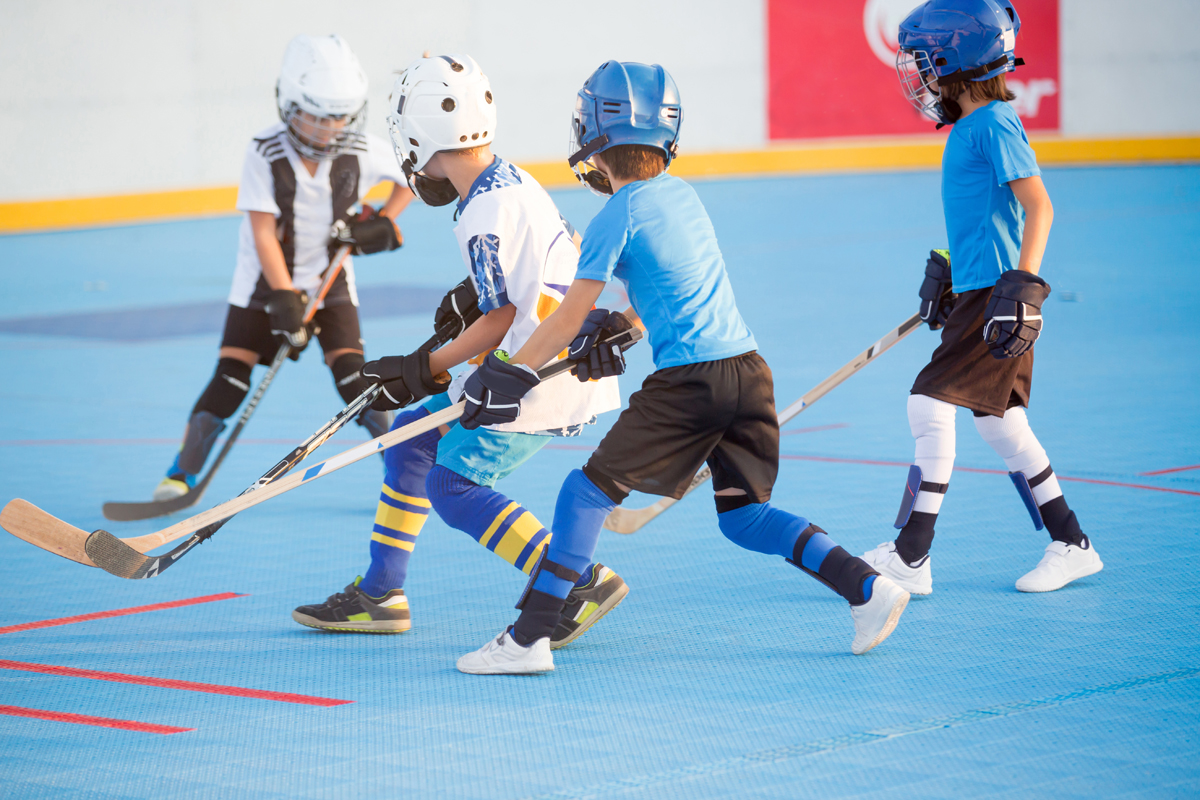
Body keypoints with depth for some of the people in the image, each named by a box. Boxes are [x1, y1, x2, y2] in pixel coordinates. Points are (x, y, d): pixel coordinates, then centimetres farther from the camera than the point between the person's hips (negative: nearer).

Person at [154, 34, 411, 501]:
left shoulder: (362, 152, -12)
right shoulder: (265, 155, -18)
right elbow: (263, 234, -19)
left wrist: (384, 223, -8)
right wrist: (285, 300, -25)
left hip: (330, 280, 1)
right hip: (265, 283, -1)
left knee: (352, 376, -12)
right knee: (231, 378, -9)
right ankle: (183, 473, 3)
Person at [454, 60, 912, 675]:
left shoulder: (616, 219, -5)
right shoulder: (682, 195, 16)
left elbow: (571, 317, -2)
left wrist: (509, 374, 5)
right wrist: (615, 328, 26)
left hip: (687, 381, -7)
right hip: (749, 368, 7)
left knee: (588, 491, -1)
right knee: (743, 514, 17)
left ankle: (528, 640, -5)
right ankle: (869, 588, 6)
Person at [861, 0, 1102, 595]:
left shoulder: (995, 124, -14)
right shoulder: (971, 126, 15)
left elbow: (1038, 205, -22)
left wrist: (1023, 285, -28)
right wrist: (948, 270, 32)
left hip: (997, 294, -10)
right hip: (979, 288, 10)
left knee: (931, 404, -12)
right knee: (1000, 422, 12)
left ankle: (910, 557, -11)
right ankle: (1072, 546, 19)